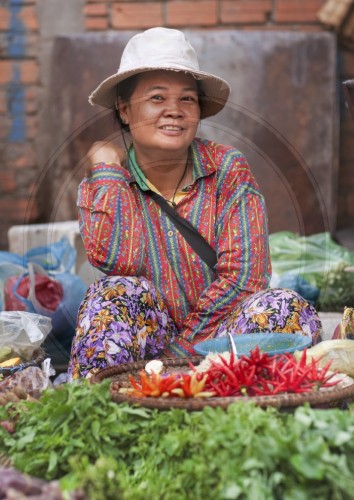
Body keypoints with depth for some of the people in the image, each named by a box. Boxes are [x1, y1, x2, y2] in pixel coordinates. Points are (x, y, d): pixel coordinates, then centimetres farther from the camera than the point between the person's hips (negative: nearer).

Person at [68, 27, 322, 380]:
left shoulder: (227, 169, -6)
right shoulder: (105, 181, -2)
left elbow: (243, 275, -12)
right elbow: (115, 261, -21)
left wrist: (182, 349, -16)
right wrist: (106, 166, -11)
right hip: (144, 345, 0)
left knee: (287, 309, -27)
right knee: (118, 294, -29)